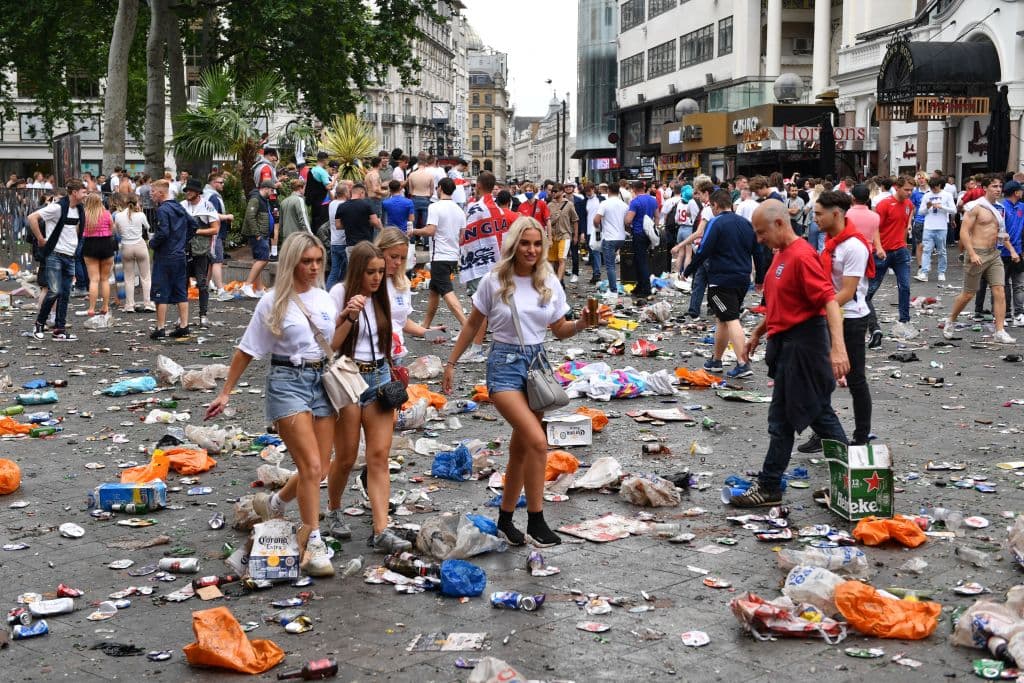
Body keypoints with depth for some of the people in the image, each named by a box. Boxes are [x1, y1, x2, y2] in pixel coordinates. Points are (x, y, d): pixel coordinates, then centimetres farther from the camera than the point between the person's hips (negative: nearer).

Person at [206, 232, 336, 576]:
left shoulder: (325, 299, 9)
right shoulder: (274, 302, -4)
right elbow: (247, 350, 0)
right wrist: (225, 393, 1)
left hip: (323, 381, 6)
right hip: (288, 382, -5)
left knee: (320, 469, 6)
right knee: (311, 466, -15)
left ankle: (273, 504, 34)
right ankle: (313, 545, -6)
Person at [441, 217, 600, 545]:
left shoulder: (550, 283, 4)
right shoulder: (494, 281, -5)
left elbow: (560, 330, 11)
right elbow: (472, 325, 4)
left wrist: (581, 324, -9)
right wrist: (451, 363, 6)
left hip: (538, 361, 4)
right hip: (505, 363, -4)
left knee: (520, 448, 10)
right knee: (538, 441, -19)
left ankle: (505, 518, 24)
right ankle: (536, 522, -10)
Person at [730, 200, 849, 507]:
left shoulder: (802, 256, -18)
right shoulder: (780, 255, 12)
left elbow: (829, 300, -25)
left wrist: (838, 347, -33)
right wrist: (758, 332, 23)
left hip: (800, 345, -10)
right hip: (786, 342, 10)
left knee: (782, 418, -2)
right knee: (819, 414, 14)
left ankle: (769, 487, 6)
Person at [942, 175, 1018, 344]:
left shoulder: (999, 208, 12)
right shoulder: (976, 207, -10)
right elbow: (964, 231, -15)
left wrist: (1012, 250, 12)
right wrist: (972, 254, -23)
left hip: (994, 254, 6)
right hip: (977, 254, -6)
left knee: (999, 291, -5)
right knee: (968, 294, 3)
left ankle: (999, 332, -4)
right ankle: (950, 322, 26)